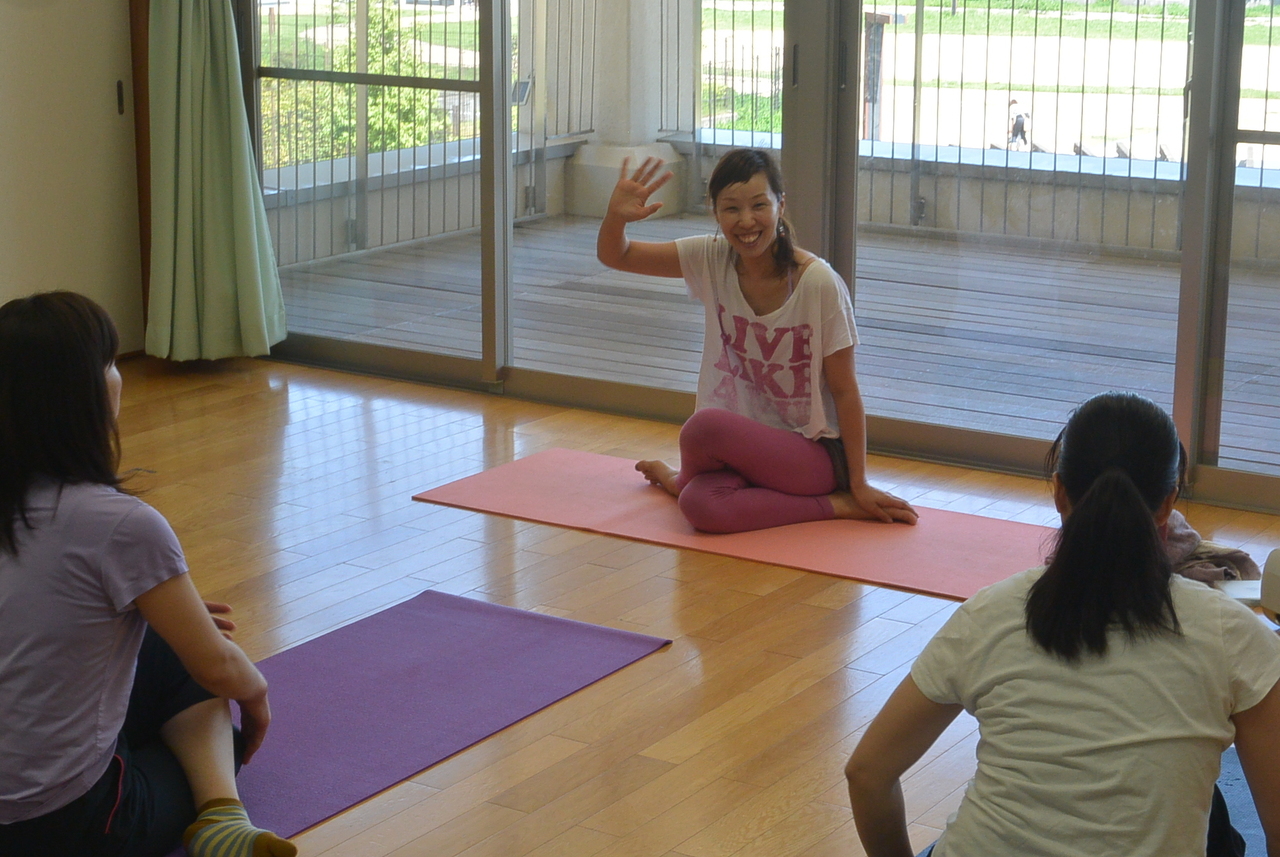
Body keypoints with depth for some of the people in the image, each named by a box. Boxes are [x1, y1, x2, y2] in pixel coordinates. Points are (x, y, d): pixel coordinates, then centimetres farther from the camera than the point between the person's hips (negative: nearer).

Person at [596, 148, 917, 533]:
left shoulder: (819, 283, -16)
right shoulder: (712, 260, -3)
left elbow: (845, 390, -11)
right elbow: (615, 256, 0)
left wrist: (859, 484, -9)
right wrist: (616, 215, -23)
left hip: (813, 454, -4)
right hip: (746, 443, 4)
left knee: (705, 426, -31)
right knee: (702, 506, -30)